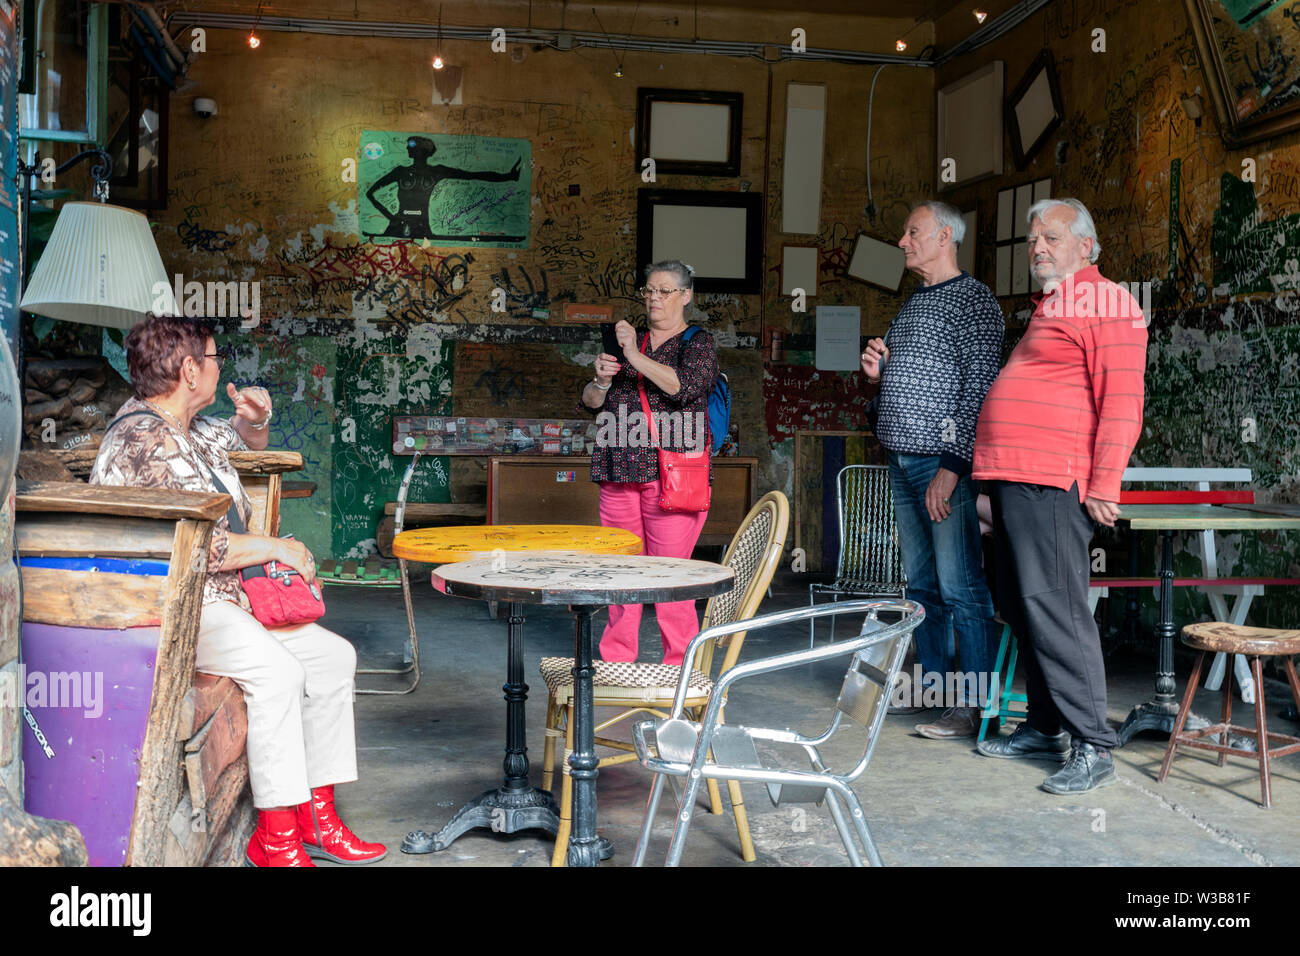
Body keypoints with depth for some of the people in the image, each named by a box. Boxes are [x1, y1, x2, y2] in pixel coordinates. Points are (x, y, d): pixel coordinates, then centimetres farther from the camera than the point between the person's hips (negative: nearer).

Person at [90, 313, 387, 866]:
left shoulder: (190, 429, 14)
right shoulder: (143, 442, -17)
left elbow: (243, 443, 37)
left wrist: (254, 421, 12)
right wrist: (276, 547, -12)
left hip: (223, 598, 11)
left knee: (333, 655, 1)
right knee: (276, 670, -31)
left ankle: (316, 815, 2)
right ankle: (275, 837, -22)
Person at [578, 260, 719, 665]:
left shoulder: (698, 344, 5)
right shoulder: (628, 342, 21)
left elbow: (684, 386, -16)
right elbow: (589, 403, 18)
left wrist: (634, 356, -17)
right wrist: (601, 380, -3)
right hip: (621, 475, 5)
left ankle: (679, 669, -1)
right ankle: (614, 663, 14)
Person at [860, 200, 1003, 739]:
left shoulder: (973, 300, -6)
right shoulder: (913, 304, 21)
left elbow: (979, 388, -14)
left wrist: (952, 465, -21)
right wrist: (879, 373, 7)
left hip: (944, 462, -9)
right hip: (902, 462, 9)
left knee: (961, 588, -7)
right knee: (922, 585, 11)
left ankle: (973, 705, -3)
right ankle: (931, 687, 19)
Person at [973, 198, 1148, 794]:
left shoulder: (1104, 301, -5)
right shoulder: (1048, 306, 25)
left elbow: (1123, 399, -13)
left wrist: (1103, 486, -19)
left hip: (1052, 486, -10)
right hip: (1013, 479, 10)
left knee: (1053, 608, -12)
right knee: (1022, 608, 13)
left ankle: (1092, 747, -6)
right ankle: (1045, 727, 23)